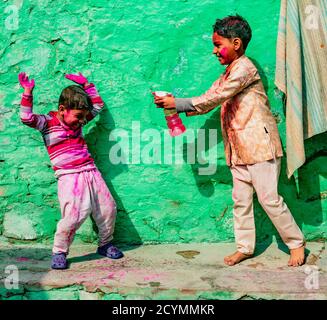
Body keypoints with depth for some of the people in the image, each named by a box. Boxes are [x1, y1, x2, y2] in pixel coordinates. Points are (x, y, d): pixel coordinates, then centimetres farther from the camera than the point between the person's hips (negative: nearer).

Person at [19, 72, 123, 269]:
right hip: (69, 177, -6)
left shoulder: (78, 120, 14)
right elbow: (27, 118, -19)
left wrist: (86, 85, 21)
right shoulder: (48, 122, -2)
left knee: (108, 209, 10)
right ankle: (59, 252, 3)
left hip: (91, 173, 7)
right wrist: (28, 93, -25)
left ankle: (105, 244, 32)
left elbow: (98, 106, 27)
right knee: (73, 216, -19)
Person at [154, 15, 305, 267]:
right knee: (241, 200, 11)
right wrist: (176, 106, -2)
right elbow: (207, 101, 12)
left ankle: (297, 243, 14)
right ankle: (245, 247, 22)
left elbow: (213, 99, -19)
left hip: (259, 144, -9)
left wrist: (177, 103, -15)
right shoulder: (227, 75, 19)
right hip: (239, 150, 9)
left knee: (269, 198, -4)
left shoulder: (243, 67, -11)